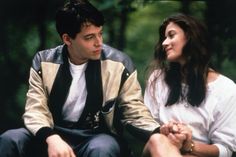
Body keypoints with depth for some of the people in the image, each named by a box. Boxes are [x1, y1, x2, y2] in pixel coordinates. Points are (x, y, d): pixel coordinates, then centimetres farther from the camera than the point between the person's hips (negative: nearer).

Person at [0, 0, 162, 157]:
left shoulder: (120, 64, -3)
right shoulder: (43, 62, 0)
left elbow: (135, 112, 0)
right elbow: (36, 109, -6)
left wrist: (159, 132, -22)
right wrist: (51, 138, -28)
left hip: (98, 137, -1)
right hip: (56, 135, 2)